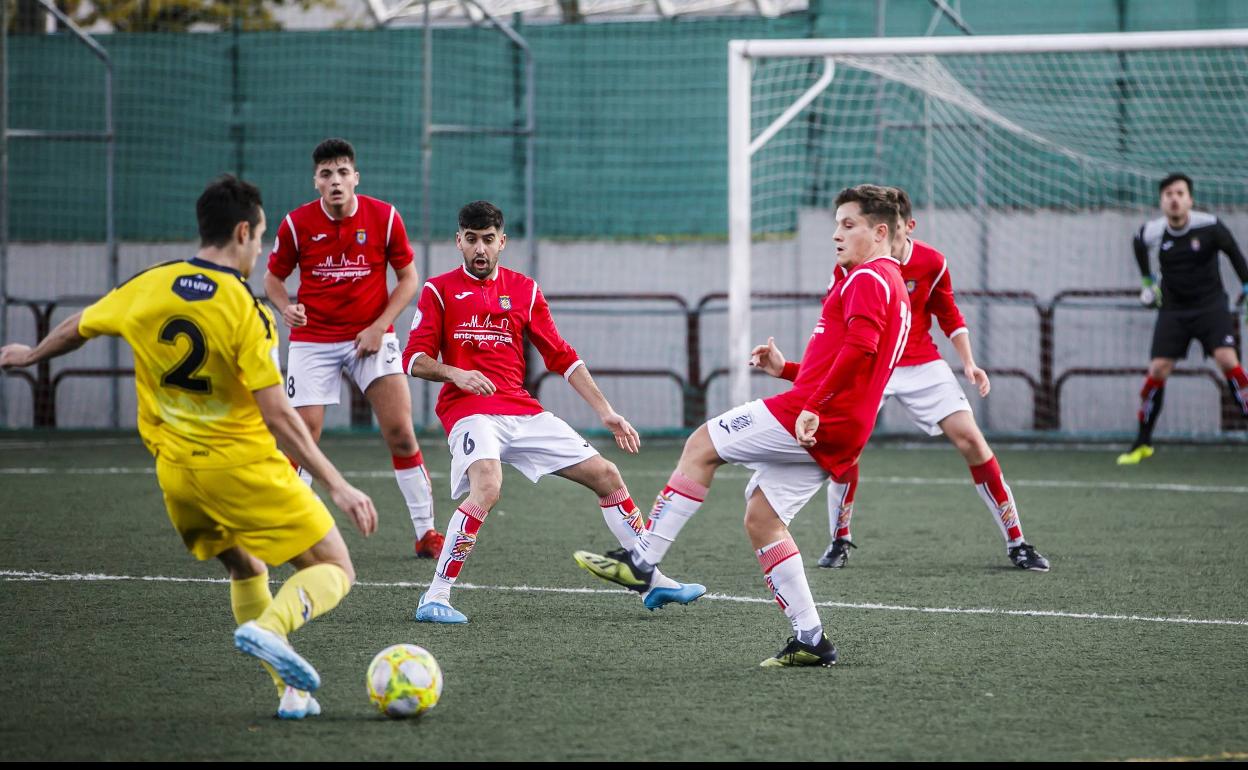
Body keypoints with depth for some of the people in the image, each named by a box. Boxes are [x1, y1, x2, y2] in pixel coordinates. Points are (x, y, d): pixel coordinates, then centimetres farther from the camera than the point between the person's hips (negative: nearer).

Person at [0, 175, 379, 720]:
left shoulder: (146, 288, -1)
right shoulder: (246, 311, -16)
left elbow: (78, 328, 19)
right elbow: (277, 415, -20)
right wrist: (337, 486, -16)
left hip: (175, 471, 6)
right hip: (243, 468, -6)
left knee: (246, 568, 26)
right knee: (334, 570, 1)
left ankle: (290, 691, 17)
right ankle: (269, 627, -27)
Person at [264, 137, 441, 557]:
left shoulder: (384, 217, -7)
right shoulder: (297, 223, -6)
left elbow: (408, 277, 2)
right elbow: (273, 277, 7)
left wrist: (379, 326, -9)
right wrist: (287, 308, -15)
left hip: (371, 337, 0)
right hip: (313, 340, 0)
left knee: (400, 432, -9)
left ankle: (426, 531, 0)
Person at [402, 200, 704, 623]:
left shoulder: (524, 290, 14)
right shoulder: (440, 290, 3)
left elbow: (562, 358, 16)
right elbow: (415, 360, -1)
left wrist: (605, 412, 10)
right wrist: (456, 373, -21)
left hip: (523, 410, 5)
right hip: (469, 410, -5)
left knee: (606, 475, 4)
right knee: (487, 487, -34)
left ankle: (653, 581, 15)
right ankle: (435, 598, -29)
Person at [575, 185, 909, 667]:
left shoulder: (867, 279, -7)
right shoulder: (892, 285, 25)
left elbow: (859, 347, -24)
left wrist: (813, 406, -26)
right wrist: (788, 369, 24)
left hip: (812, 419, -10)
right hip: (837, 438, 10)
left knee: (701, 446, -3)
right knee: (761, 520, 10)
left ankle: (643, 560, -6)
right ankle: (809, 640, 6)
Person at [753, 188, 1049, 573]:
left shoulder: (932, 263, -9)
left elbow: (950, 316, 7)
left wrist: (969, 363, -2)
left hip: (921, 364, 1)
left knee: (970, 439, -9)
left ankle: (1016, 542, 1)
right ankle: (839, 541, 4)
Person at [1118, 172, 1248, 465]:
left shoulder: (1209, 226, -16)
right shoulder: (1152, 232, -8)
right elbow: (1139, 245, 17)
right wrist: (1147, 279, 22)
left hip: (1210, 306, -2)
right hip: (1173, 311, 2)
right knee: (1157, 371, -5)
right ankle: (1142, 444, 8)